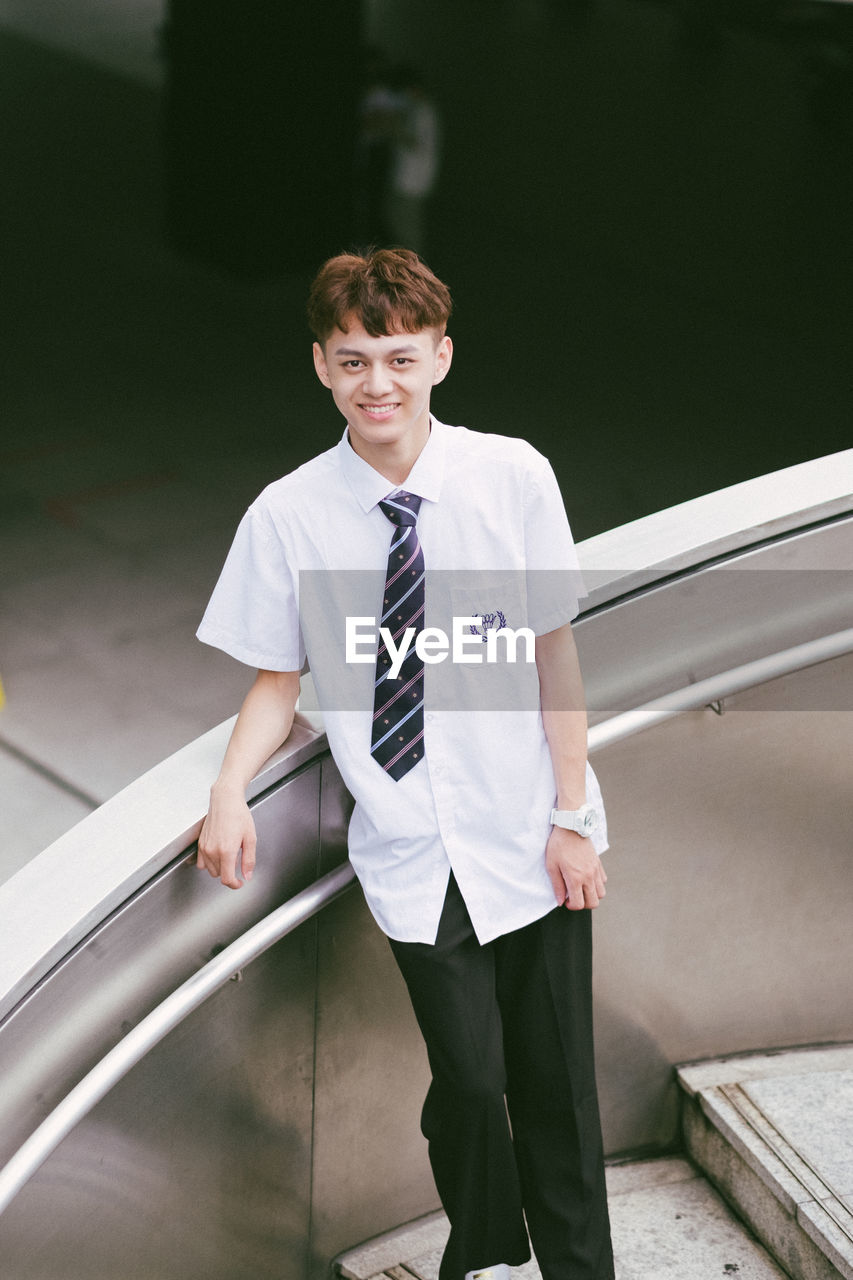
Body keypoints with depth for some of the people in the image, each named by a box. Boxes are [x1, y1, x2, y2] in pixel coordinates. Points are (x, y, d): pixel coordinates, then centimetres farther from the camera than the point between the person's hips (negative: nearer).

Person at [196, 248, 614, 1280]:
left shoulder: (512, 476, -7)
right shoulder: (287, 517, -6)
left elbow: (555, 652, -2)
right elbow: (277, 677, 3)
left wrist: (571, 817, -3)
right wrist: (230, 791, -14)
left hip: (530, 838, 1)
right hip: (412, 855, 0)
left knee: (556, 1078, 9)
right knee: (468, 1077, 1)